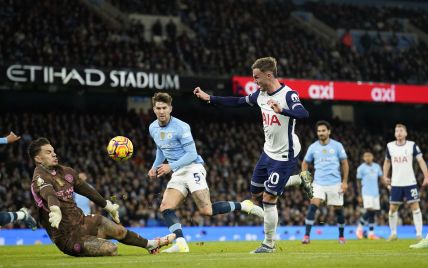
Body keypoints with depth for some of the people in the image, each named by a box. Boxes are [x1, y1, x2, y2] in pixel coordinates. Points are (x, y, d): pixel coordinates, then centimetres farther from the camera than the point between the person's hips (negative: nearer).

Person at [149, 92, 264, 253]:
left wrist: (171, 166, -22)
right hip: (178, 174, 7)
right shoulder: (153, 128, 9)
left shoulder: (181, 127, -14)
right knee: (165, 208, -12)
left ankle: (243, 206, -3)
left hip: (193, 168, -7)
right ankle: (181, 244, -19)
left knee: (206, 210, -20)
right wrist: (155, 167, 13)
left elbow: (191, 154, -15)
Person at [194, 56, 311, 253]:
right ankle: (300, 179, 30)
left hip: (284, 155, -9)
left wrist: (281, 110, -54)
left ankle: (269, 244, 10)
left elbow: (304, 114, -38)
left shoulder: (288, 95, -21)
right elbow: (238, 102, 16)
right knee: (256, 193, 17)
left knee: (268, 198, -7)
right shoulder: (261, 94, 2)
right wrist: (209, 98, 13)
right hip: (268, 151, 9)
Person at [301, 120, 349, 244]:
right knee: (313, 206, -17)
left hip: (335, 183, 0)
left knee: (338, 210, 6)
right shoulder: (313, 147, 3)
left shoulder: (337, 146, -1)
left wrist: (345, 181, -2)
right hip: (319, 183, 0)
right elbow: (305, 163, 16)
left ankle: (341, 236, 25)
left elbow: (344, 163, 4)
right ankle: (307, 236, -19)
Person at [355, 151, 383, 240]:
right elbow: (358, 182, 4)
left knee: (373, 213, 4)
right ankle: (360, 228, 0)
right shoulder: (361, 168, -1)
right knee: (369, 211, -17)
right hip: (366, 193, -5)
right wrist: (359, 196, 4)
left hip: (375, 193, 5)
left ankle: (371, 233, 8)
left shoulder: (377, 166, 11)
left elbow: (381, 178, 14)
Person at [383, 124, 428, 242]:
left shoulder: (412, 145, -4)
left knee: (415, 206, -6)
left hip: (410, 182, -2)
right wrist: (385, 176, 9)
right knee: (393, 208, 3)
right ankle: (393, 233, 17)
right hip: (396, 183, 2)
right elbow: (387, 162, 18)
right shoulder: (390, 146, 4)